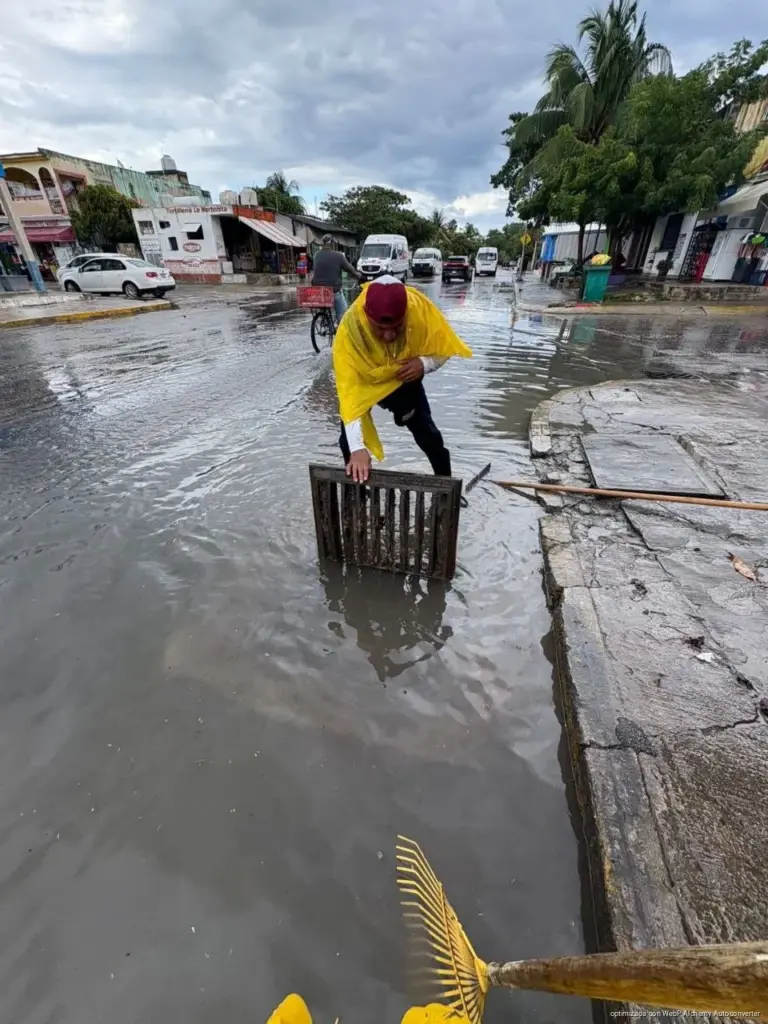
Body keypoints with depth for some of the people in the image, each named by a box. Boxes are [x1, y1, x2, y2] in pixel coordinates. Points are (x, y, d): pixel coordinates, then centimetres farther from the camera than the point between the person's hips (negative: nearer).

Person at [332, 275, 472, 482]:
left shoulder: (420, 308, -32)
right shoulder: (350, 329, -38)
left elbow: (445, 348, -14)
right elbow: (348, 391, -42)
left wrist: (424, 363, -37)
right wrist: (357, 448, -51)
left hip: (405, 379, 2)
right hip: (364, 382, -1)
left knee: (428, 434, 2)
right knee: (349, 439, -10)